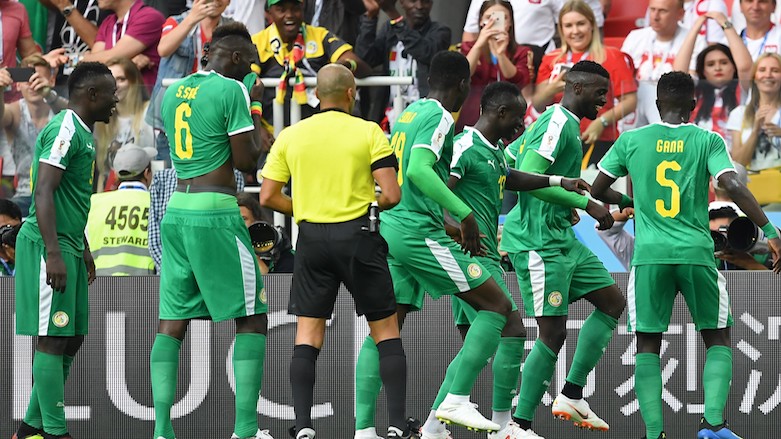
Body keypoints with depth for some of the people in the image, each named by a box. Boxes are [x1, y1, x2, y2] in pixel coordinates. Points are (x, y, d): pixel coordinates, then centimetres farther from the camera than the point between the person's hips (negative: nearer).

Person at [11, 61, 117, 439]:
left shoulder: (80, 133, 18)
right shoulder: (64, 131, -14)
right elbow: (43, 193, -21)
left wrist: (83, 250, 30)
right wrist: (53, 254, -27)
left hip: (68, 247, 10)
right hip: (49, 244, -10)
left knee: (72, 338, 12)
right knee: (53, 338, -8)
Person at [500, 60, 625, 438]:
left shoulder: (557, 120, 15)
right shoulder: (559, 122, -15)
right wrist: (587, 204, -22)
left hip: (560, 237, 11)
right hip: (539, 242, -11)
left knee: (612, 301, 12)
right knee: (553, 331, -10)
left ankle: (571, 396, 12)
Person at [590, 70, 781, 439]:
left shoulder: (631, 141, 6)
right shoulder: (708, 141, 1)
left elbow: (597, 190, 13)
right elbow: (732, 186, -13)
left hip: (649, 256, 1)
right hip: (697, 253, -1)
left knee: (647, 344, 7)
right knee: (717, 339, 12)